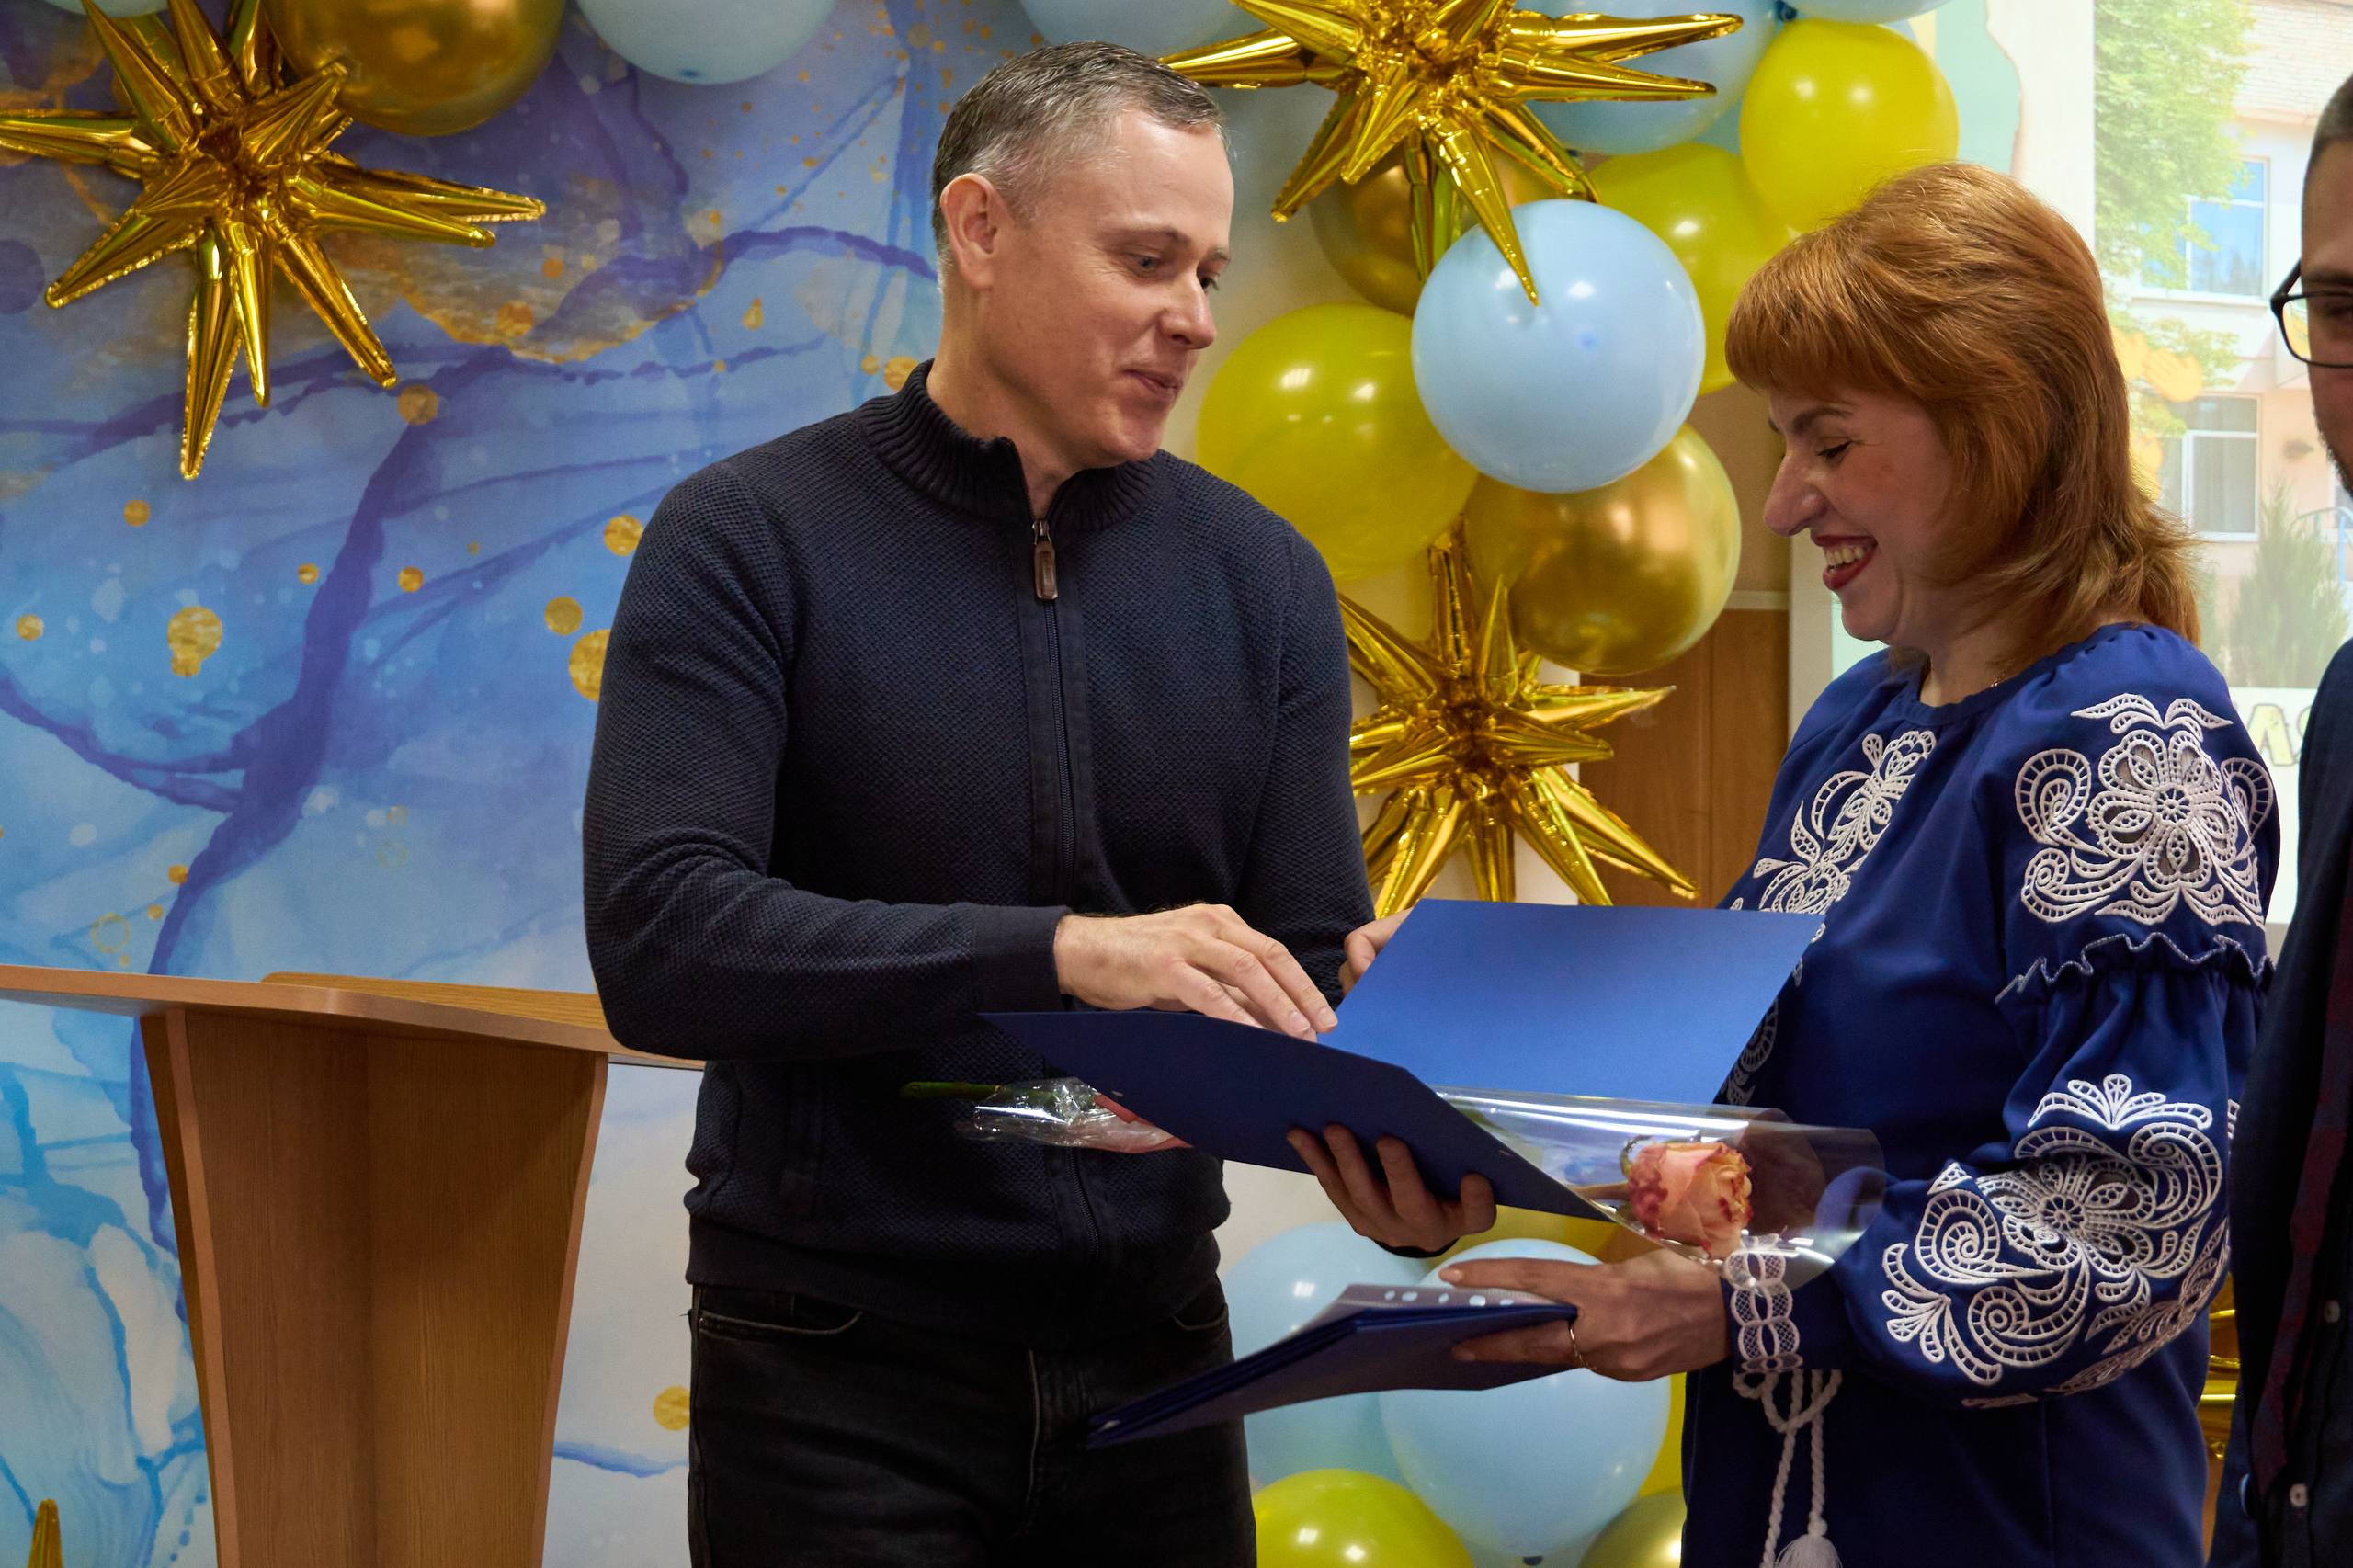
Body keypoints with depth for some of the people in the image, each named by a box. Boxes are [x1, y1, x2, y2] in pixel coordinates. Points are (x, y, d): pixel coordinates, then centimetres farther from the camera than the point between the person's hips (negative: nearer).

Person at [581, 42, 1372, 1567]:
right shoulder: (748, 541, -7)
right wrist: (1061, 952, -29)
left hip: (1151, 1361, 4)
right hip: (841, 1379, -4)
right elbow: (659, 942, -19)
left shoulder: (1258, 579, 4)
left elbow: (1312, 968, 2)